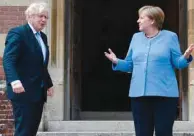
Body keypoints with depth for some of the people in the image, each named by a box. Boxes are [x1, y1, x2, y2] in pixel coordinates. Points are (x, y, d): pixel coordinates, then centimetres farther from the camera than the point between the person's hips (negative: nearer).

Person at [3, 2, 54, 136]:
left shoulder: (42, 36, 17)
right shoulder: (17, 33, -10)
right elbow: (8, 59, -22)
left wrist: (49, 84, 27)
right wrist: (14, 80, -37)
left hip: (38, 92, 8)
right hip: (24, 92, -8)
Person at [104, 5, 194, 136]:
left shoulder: (170, 37, 1)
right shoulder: (136, 37, 13)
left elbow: (178, 63, 0)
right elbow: (130, 64, 15)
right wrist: (117, 61, -2)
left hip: (164, 94, -4)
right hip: (139, 94, 4)